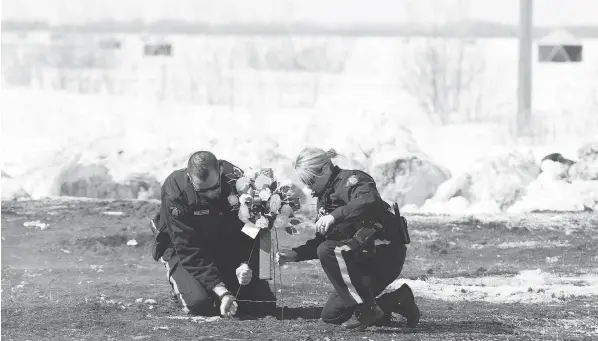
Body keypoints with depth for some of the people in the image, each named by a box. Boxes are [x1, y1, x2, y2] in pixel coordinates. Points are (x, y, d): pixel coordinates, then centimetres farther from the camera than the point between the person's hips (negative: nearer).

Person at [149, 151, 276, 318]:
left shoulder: (235, 179, -22)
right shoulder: (174, 192, -30)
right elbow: (189, 250, -30)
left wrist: (246, 265, -35)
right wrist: (223, 293, -36)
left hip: (227, 250, 3)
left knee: (265, 304, -10)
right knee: (199, 303, -29)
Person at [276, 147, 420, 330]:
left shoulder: (351, 179, -11)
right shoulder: (325, 196, 16)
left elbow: (371, 201, -35)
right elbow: (320, 242, 18)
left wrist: (335, 215, -42)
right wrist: (295, 254, 2)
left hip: (386, 252, -10)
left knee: (328, 251, -29)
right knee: (331, 315, 4)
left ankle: (366, 309, -21)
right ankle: (397, 301, 11)